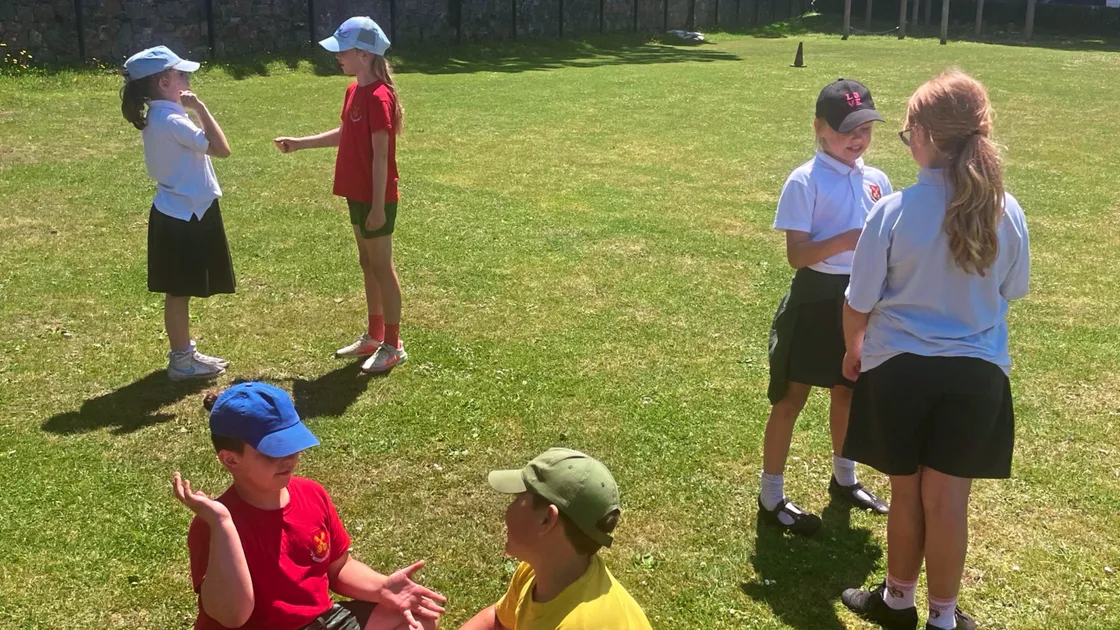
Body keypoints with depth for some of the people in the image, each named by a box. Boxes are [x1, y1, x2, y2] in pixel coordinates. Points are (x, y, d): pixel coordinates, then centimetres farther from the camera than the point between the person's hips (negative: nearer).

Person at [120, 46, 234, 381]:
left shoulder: (157, 117, 9)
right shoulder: (172, 120, -21)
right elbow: (221, 148, -24)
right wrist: (200, 108, -19)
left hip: (177, 212, 10)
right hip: (185, 216, -10)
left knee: (179, 290, 18)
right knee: (179, 291, 1)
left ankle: (183, 351, 30)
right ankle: (182, 361, 12)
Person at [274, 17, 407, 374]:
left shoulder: (378, 96, -20)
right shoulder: (355, 90, 8)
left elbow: (381, 155, -22)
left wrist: (378, 206, -21)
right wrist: (299, 143, 21)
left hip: (376, 198, -9)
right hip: (358, 194, 9)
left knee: (382, 267, 0)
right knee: (367, 264, 17)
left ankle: (393, 346, 11)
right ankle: (374, 336, 29)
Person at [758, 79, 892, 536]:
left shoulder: (876, 180, 4)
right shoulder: (805, 182, -14)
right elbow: (796, 254, -19)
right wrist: (845, 241, -32)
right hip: (816, 298, -6)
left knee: (848, 391, 21)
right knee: (792, 398, 3)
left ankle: (844, 479, 42)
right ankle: (771, 497, 15)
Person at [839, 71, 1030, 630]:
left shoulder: (893, 210, -18)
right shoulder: (1005, 210, -9)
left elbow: (860, 301, -9)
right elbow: (1014, 289, 7)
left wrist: (853, 351, 11)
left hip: (900, 367, -2)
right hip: (978, 371, 2)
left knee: (907, 491, 16)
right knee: (948, 499, 12)